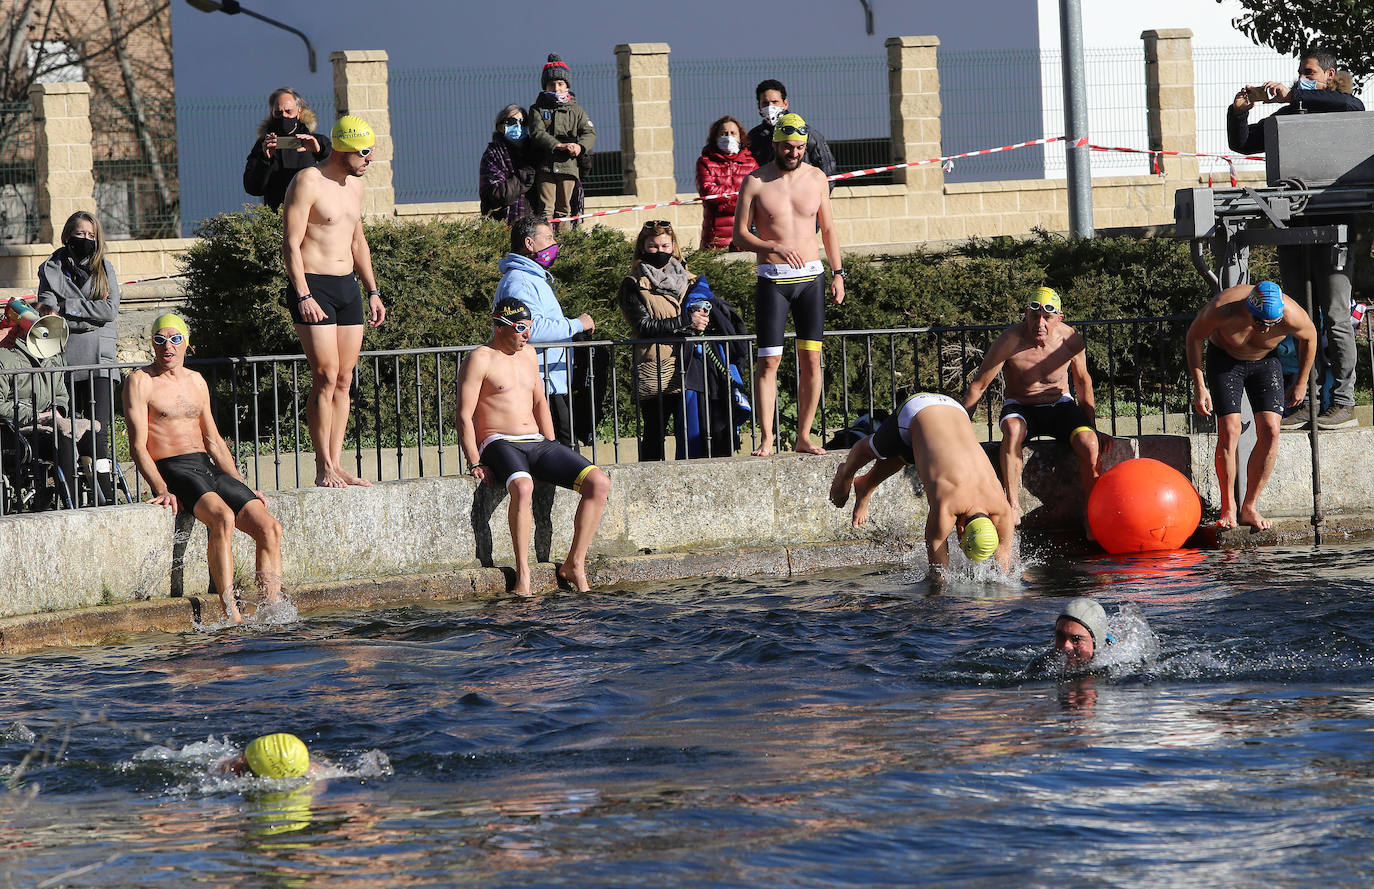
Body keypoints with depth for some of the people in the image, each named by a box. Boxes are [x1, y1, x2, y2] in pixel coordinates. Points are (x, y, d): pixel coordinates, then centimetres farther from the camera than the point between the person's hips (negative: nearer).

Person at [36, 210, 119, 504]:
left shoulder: (104, 269, 15)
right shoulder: (52, 269, 11)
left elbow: (111, 311, 1)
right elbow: (48, 313, -2)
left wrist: (67, 308, -5)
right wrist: (92, 308, -11)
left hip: (99, 358, 0)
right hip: (65, 356, 0)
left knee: (98, 430, -11)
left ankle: (106, 499, -17)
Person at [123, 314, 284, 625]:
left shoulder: (196, 381, 21)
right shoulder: (141, 382, 1)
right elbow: (138, 446, -7)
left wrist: (243, 489, 18)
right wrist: (161, 490, -21)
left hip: (209, 469, 7)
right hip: (173, 471, -7)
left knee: (270, 528, -12)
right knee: (223, 517, -35)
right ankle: (231, 616, -37)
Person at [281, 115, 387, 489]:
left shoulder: (355, 183, 15)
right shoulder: (308, 182, -10)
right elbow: (291, 243, -14)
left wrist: (373, 292, 20)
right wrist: (303, 296, -21)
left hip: (347, 286, 8)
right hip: (313, 287, -8)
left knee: (344, 379, 4)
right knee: (326, 377, -11)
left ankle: (336, 464, 7)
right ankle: (324, 468, -8)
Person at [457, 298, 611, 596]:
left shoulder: (528, 355, 20)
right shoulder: (480, 360, -2)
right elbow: (464, 416, -8)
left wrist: (554, 456, 19)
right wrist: (475, 464, -17)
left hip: (538, 443, 7)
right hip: (499, 444, -7)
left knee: (599, 483, -13)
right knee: (522, 486, -41)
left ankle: (575, 564, -9)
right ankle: (523, 572, -34)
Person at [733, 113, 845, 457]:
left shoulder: (816, 178, 7)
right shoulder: (756, 182, -3)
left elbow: (828, 228, 16)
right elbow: (740, 234, -3)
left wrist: (838, 273, 10)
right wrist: (776, 248, -18)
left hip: (811, 277, 3)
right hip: (773, 280, -3)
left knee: (811, 359, 0)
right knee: (769, 361, -7)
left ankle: (804, 437, 6)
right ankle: (766, 438, -4)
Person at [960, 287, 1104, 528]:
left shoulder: (1070, 339, -13)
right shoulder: (1011, 341, -22)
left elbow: (1083, 381, 7)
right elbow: (978, 386, -14)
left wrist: (1092, 428, 7)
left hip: (1060, 405, 2)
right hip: (1021, 408, -2)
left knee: (1089, 446, -27)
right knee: (1013, 429, -39)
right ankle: (1013, 506, -35)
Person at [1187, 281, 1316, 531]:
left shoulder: (1291, 315, -32)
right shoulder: (1222, 309, -36)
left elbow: (1309, 336, -6)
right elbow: (1194, 335, -14)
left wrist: (1301, 382, 3)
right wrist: (1199, 386, -15)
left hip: (1265, 361, 2)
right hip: (1224, 358, -2)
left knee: (1270, 431, -13)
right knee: (1229, 431, -17)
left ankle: (1249, 508, -4)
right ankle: (1228, 509, -7)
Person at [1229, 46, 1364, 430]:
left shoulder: (1338, 109, 1)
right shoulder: (1286, 116, 17)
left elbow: (1353, 107, -24)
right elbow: (1242, 144, 20)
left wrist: (1294, 95, -20)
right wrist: (1239, 112, 1)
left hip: (1332, 225, -6)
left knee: (1335, 316, -6)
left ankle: (1343, 403, -3)